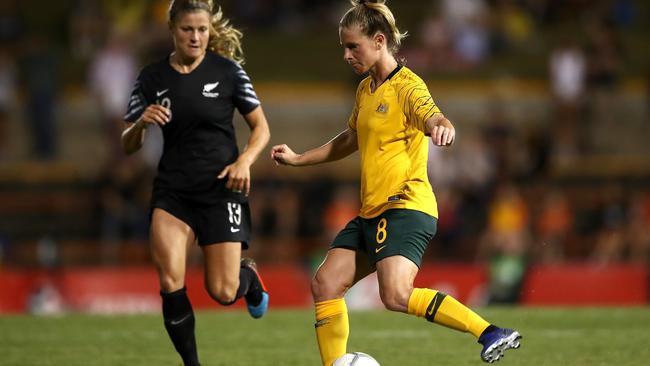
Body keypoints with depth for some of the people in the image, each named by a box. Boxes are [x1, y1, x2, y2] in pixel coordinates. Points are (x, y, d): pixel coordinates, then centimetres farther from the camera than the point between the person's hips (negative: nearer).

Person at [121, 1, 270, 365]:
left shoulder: (227, 70, -3)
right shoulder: (152, 79, 2)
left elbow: (261, 128, 4)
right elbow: (128, 145, 6)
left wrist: (245, 161, -15)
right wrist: (142, 123, -16)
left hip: (222, 187, -1)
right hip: (173, 191, 1)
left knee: (222, 292, -4)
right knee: (170, 283, -17)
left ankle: (249, 275, 33)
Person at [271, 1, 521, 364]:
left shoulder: (407, 86, -10)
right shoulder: (366, 89, 17)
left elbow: (434, 118, -31)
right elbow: (351, 139, 35)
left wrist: (443, 128, -55)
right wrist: (299, 159, 37)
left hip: (406, 208, -9)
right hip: (371, 212, 9)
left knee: (397, 297, -26)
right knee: (325, 283, 1)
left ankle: (492, 334, -23)